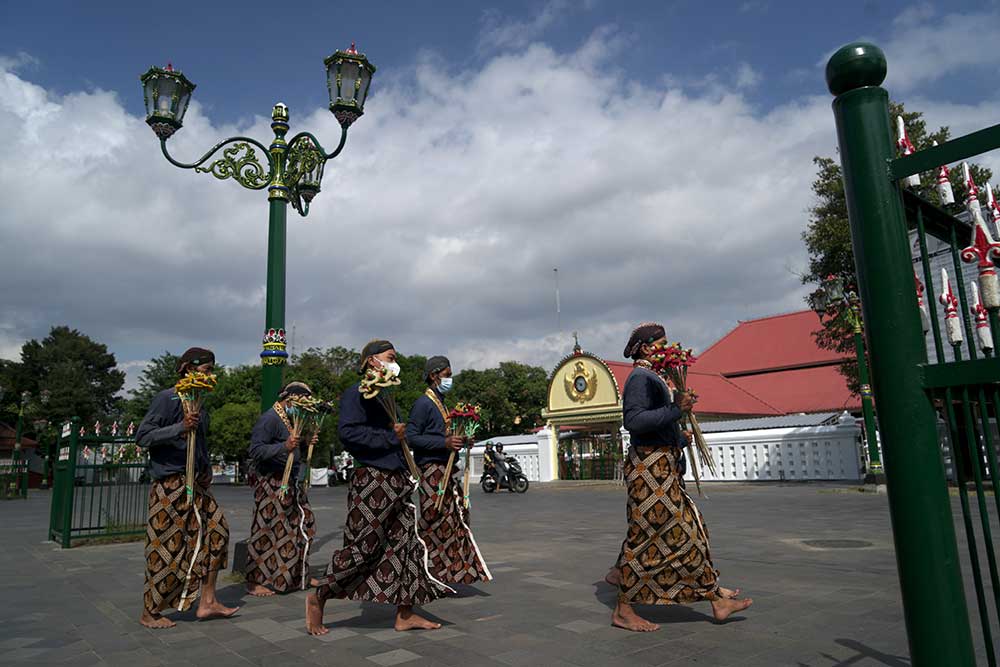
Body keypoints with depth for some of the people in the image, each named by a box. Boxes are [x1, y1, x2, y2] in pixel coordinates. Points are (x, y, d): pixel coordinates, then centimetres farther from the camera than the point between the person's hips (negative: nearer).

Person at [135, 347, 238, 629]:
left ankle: (207, 602, 12)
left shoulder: (200, 403, 14)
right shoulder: (166, 398, -10)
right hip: (169, 485, -8)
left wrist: (207, 470, 12)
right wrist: (180, 428, -27)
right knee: (166, 546, -1)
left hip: (196, 482, 8)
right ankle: (149, 613, 16)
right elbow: (142, 436, -16)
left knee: (216, 529, 4)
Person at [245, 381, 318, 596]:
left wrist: (308, 443, 9)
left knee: (303, 524, 12)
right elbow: (255, 451, -22)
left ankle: (298, 577, 24)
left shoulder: (293, 420, 16)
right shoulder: (269, 419, -13)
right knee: (267, 531, -4)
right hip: (272, 484, -10)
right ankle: (254, 582, 6)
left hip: (291, 483, 10)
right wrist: (284, 446, -32)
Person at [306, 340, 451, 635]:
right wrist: (390, 437, -19)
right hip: (371, 481, -9)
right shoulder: (357, 394, -9)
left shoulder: (385, 397, 19)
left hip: (396, 481, 9)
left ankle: (405, 614, 15)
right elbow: (347, 432, -24)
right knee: (362, 547, -3)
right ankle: (318, 598, 17)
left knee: (405, 544, 8)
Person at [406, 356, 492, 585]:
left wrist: (458, 441, 8)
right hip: (432, 470, -9)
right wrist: (445, 442, -23)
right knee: (432, 522, -3)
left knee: (458, 516, 10)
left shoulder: (440, 403, 19)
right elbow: (411, 437, -17)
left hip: (448, 469, 9)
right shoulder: (423, 403, -9)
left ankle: (461, 568, 18)